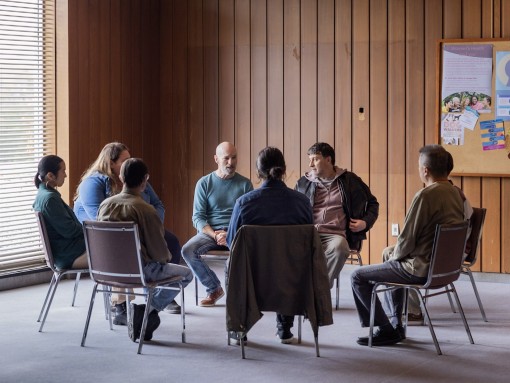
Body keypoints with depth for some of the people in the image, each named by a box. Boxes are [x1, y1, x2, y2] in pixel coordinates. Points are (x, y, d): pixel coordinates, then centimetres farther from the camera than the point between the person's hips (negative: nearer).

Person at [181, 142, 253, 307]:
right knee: (188, 250, -28)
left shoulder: (245, 184, 7)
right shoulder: (204, 183, 6)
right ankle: (214, 288, -6)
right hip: (210, 231, 1)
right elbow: (198, 217, 2)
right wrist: (215, 235, -16)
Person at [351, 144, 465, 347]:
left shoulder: (425, 196, -23)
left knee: (358, 276, 2)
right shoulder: (455, 193, 5)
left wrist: (394, 255, 2)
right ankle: (396, 323, 34)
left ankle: (387, 329, 7)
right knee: (391, 263, 36)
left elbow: (407, 238, -20)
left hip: (421, 269, -9)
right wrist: (395, 253, 16)